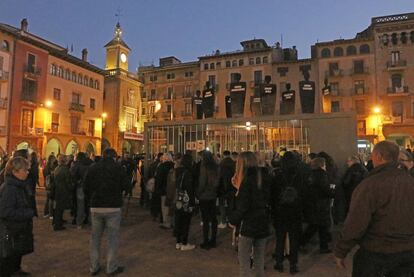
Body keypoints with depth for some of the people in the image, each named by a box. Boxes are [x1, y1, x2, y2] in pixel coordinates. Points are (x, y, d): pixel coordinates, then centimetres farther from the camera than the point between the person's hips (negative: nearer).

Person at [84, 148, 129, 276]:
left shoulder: (93, 167, 3)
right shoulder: (117, 167, -7)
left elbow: (86, 188, 4)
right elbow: (126, 186, -9)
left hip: (95, 207, 4)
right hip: (113, 207, -3)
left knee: (95, 237, 16)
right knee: (113, 238, 6)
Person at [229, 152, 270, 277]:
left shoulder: (247, 181, -17)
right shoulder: (263, 179, 4)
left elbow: (242, 207, -19)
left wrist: (233, 220, -2)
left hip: (248, 225, -7)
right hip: (263, 224, 7)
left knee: (244, 261, 6)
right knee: (259, 260, 16)